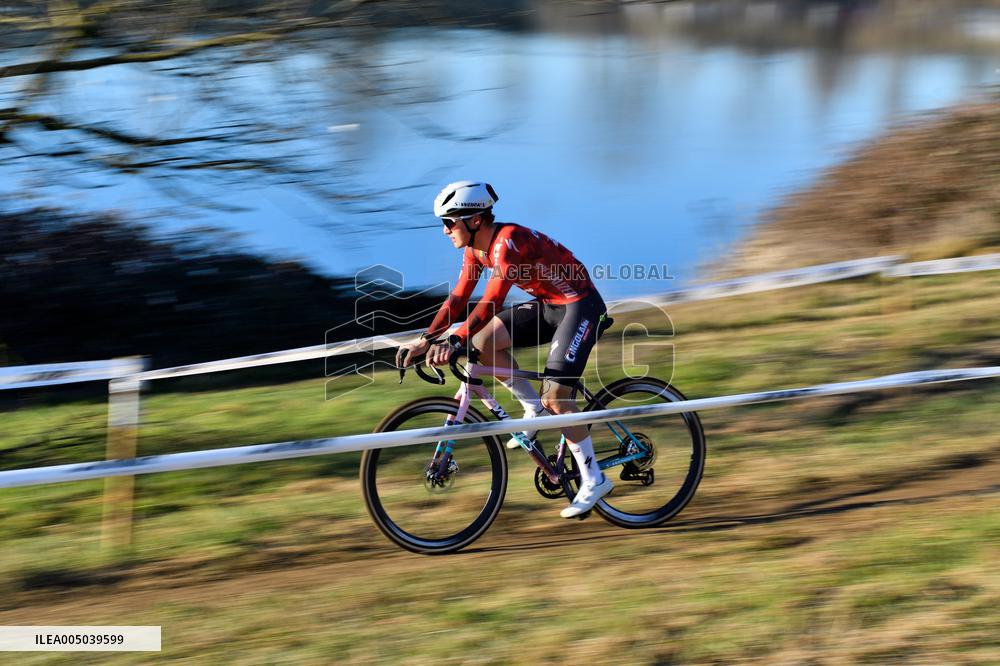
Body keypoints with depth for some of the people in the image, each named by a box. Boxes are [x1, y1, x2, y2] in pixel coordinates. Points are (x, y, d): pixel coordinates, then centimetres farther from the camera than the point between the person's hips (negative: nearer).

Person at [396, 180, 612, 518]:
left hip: (580, 305, -9)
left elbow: (491, 301, -36)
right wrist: (426, 340, -8)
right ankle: (534, 410, 9)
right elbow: (457, 299, 2)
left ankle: (593, 479, -4)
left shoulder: (508, 241, -27)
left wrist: (455, 342, -44)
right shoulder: (475, 250, 1)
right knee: (483, 341, -5)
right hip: (547, 305, 9)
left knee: (555, 396, -16)